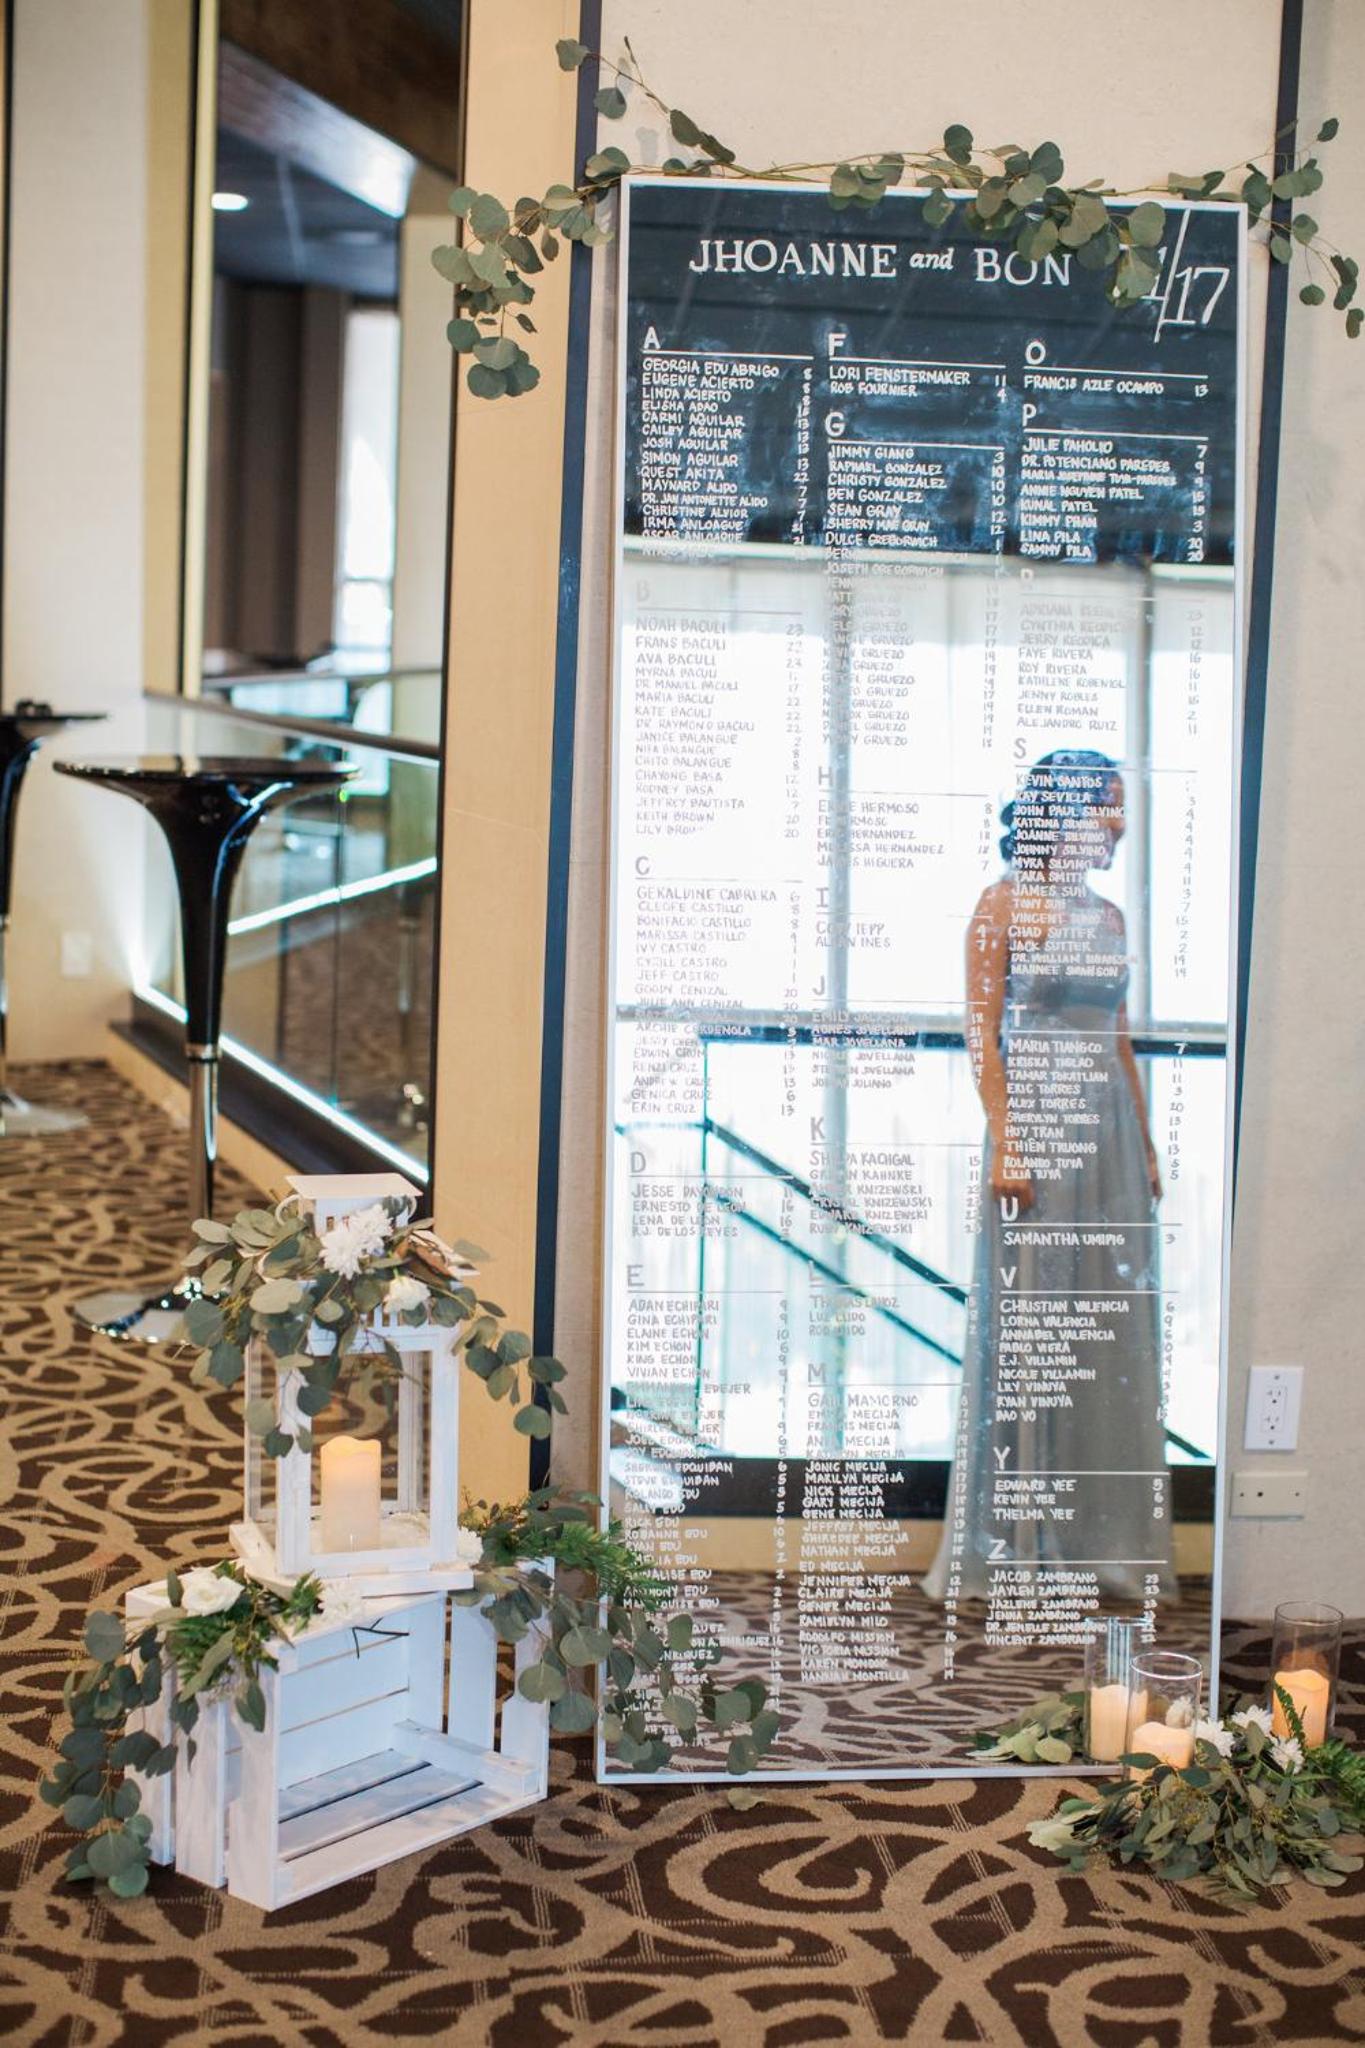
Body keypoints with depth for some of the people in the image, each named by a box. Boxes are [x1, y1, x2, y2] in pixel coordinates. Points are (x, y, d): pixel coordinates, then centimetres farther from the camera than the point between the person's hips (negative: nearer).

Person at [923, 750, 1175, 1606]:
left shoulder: (1109, 915, 15)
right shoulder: (1005, 903, -3)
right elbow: (983, 1031, -8)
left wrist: (1146, 1146, 14)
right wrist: (1004, 1142, -16)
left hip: (1109, 1126, 6)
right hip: (1036, 1117, -6)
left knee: (1115, 1325, 6)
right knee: (1021, 1322, -3)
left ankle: (1116, 1538, 14)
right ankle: (991, 1542, 6)